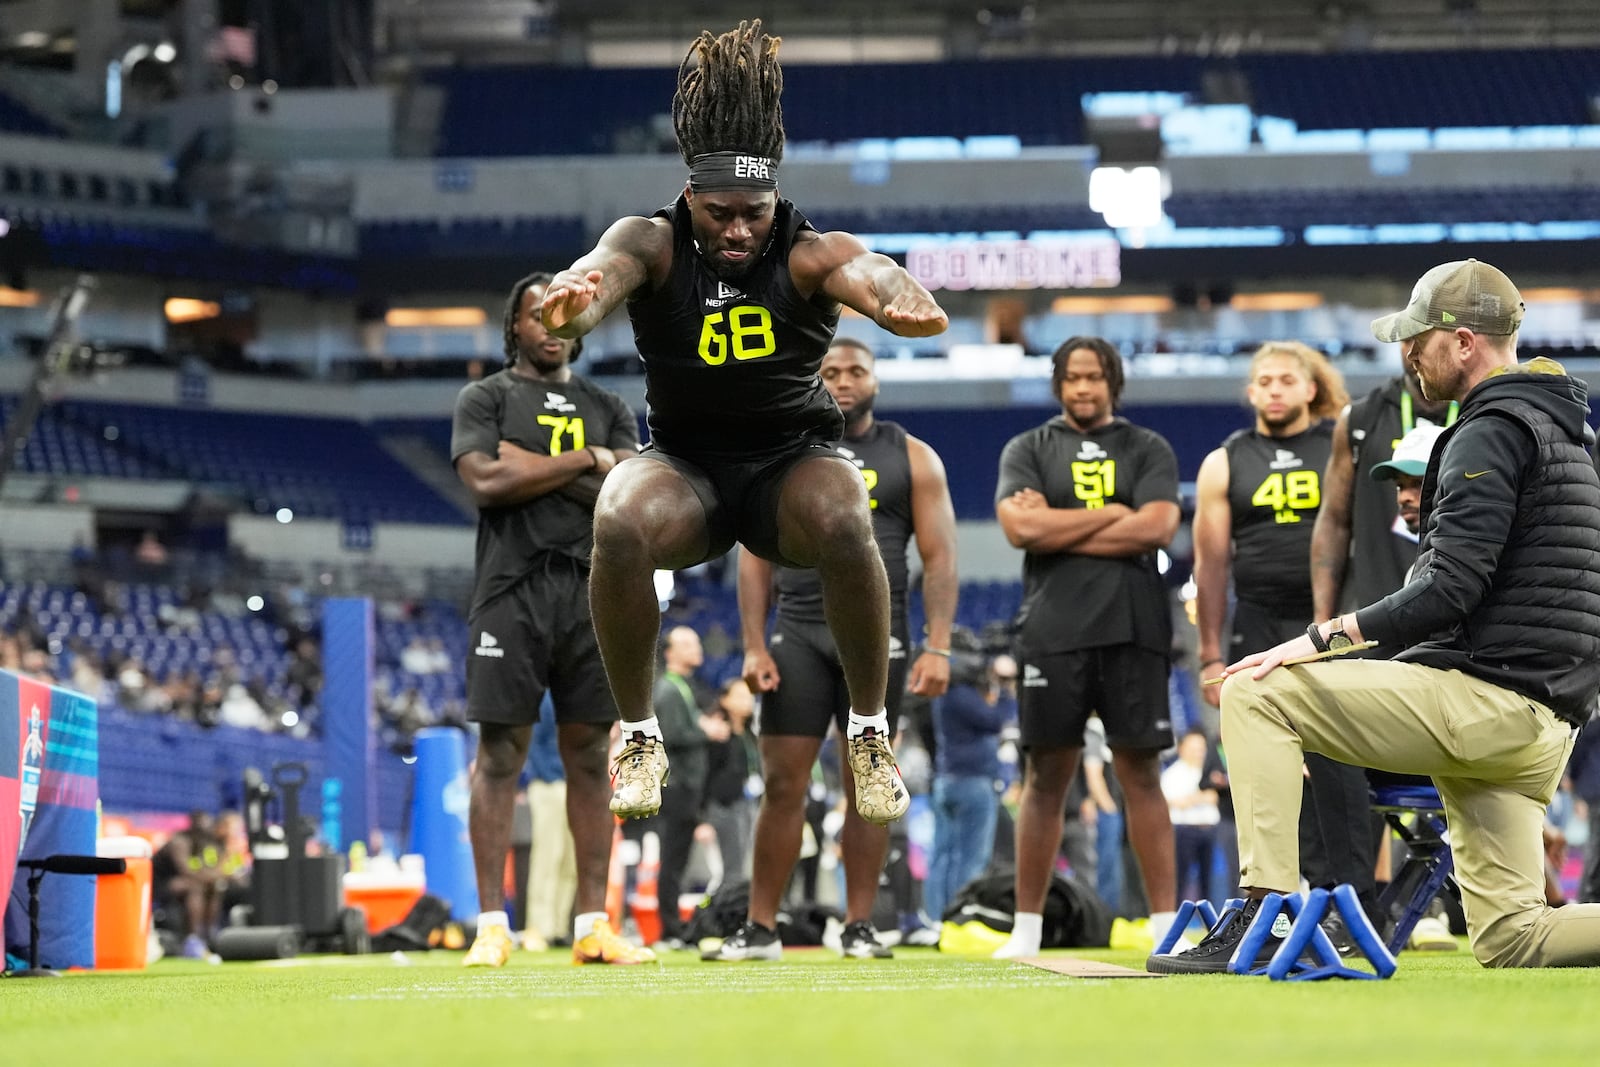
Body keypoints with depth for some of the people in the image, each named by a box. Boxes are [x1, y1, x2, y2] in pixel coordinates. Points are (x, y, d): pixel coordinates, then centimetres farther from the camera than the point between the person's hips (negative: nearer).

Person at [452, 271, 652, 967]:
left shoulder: (608, 408, 16)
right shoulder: (485, 399, 6)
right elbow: (486, 482, -12)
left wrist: (533, 468, -7)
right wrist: (586, 461, -5)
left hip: (593, 593, 4)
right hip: (513, 591, -4)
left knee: (590, 755, 3)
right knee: (499, 755, -4)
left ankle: (592, 925, 6)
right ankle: (492, 927, -4)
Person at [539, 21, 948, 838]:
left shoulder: (809, 254, -16)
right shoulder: (654, 246, -14)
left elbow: (865, 272, -39)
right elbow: (609, 263, -38)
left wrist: (900, 300, -66)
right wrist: (575, 294, -64)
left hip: (793, 460, -1)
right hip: (684, 461, 1)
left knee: (845, 524, -35)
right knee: (619, 525, -33)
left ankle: (870, 733, -12)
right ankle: (640, 736, -12)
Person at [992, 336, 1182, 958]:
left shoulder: (1148, 450, 11)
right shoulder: (1028, 450, 11)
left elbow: (1157, 528, -6)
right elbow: (1020, 528, -7)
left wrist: (1058, 529, -6)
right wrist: (1113, 514, -5)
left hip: (1132, 630, 0)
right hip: (1054, 632, 0)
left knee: (1141, 774, -1)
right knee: (1046, 777, 2)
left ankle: (1165, 924, 1)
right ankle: (1026, 927, 7)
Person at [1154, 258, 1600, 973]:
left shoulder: (1489, 434, -10)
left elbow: (1449, 592, -20)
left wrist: (1326, 637, -21)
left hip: (1481, 696, -10)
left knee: (1256, 694, -9)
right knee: (1511, 941, 10)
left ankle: (1264, 911, -17)